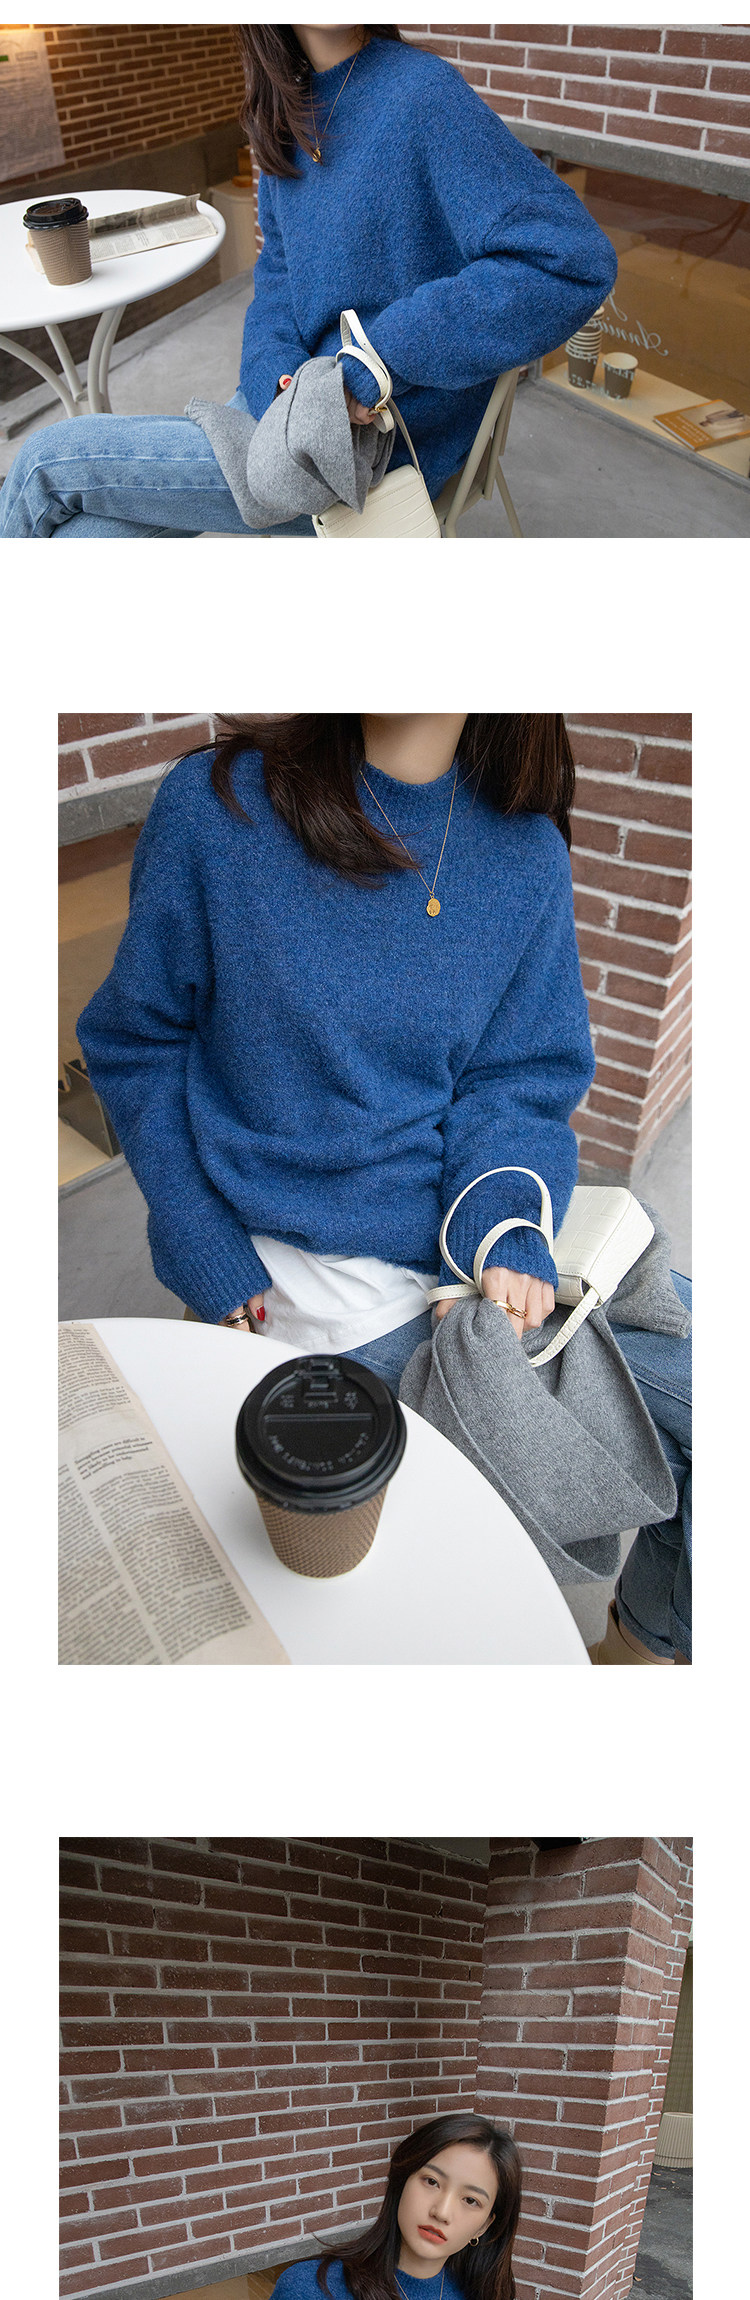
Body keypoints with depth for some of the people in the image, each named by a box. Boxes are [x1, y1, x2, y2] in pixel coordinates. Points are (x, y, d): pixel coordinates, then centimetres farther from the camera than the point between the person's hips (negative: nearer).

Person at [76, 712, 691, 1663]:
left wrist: (510, 1239, -20)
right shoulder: (216, 806, -11)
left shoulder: (527, 854, -1)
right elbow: (137, 1044, -4)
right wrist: (218, 1267, -10)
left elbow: (520, 1083, 0)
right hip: (301, 1262, -4)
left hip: (484, 1235, 4)